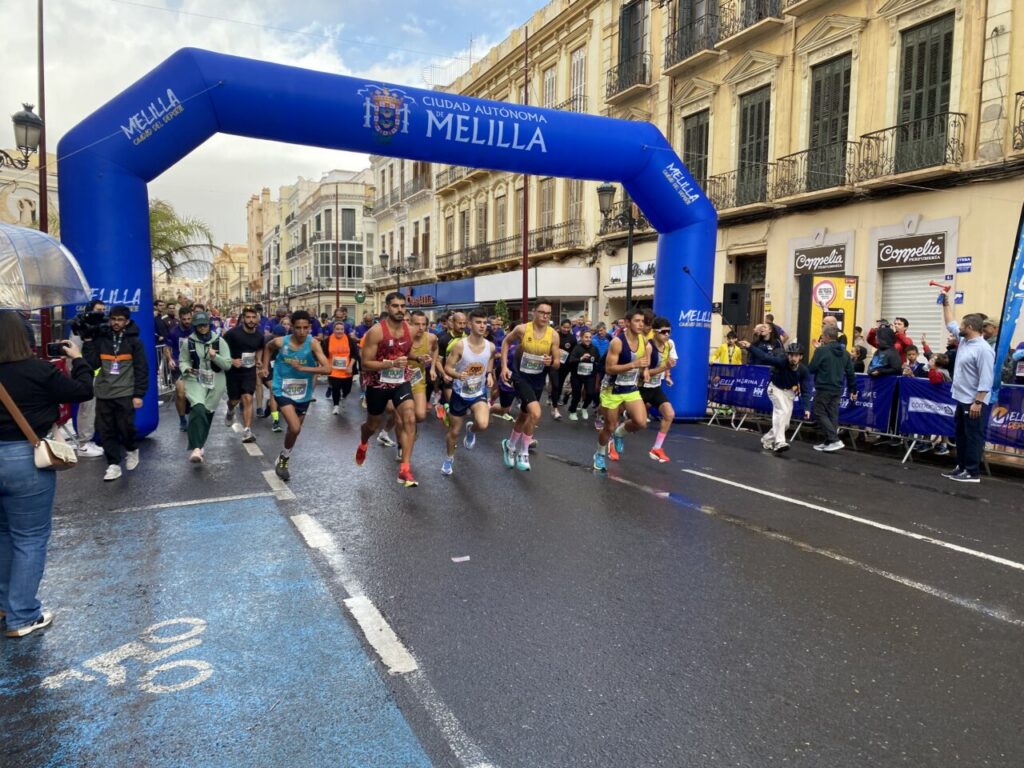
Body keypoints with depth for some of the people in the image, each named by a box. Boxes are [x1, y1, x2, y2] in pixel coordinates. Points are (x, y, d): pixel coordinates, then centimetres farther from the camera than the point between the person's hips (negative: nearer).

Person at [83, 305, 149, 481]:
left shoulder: (134, 341, 1)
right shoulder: (101, 339, 8)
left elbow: (141, 369, -2)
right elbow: (92, 364, 2)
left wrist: (139, 394, -8)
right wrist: (88, 342, -3)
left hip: (125, 393, -3)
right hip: (103, 393, 3)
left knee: (125, 427, -4)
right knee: (105, 431, 3)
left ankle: (131, 450, 26)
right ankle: (113, 465, 12)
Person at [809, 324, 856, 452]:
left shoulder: (822, 350, -14)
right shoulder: (845, 352, 8)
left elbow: (812, 369, -9)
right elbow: (850, 373, 10)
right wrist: (853, 390, 18)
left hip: (823, 388, -7)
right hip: (837, 389, 7)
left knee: (820, 413, 2)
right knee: (832, 415, 10)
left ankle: (835, 440, -7)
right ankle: (829, 442, 13)